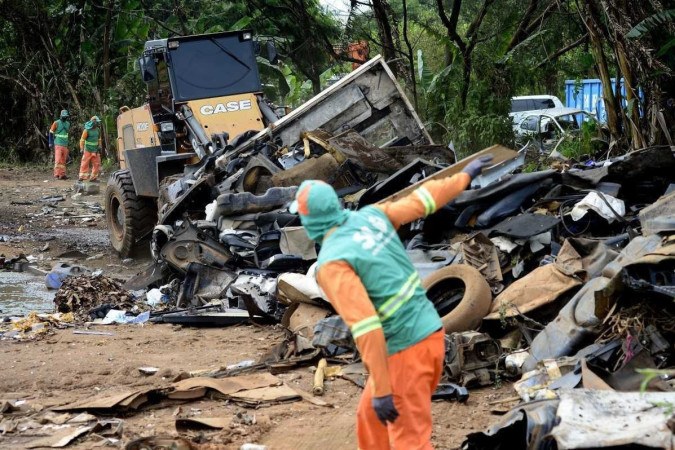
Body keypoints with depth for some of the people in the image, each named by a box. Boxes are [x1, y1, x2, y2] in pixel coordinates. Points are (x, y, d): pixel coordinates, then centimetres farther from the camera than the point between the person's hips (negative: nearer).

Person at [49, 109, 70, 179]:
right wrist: (51, 143, -8)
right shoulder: (56, 123, -7)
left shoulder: (68, 124, 10)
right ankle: (57, 175, -14)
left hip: (65, 145, 6)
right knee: (58, 160, -12)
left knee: (63, 161, 5)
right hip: (58, 145, -6)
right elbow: (51, 133, -3)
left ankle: (62, 175, 6)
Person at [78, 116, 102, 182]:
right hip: (88, 150, -6)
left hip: (95, 150, 6)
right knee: (85, 163, -6)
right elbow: (82, 140, -11)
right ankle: (82, 177, -4)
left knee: (96, 164, 3)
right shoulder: (87, 130, -12)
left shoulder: (97, 130, 6)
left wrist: (99, 146, 9)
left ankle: (93, 177, 9)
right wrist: (81, 149, -16)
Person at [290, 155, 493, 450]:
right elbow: (420, 199, 15)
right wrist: (464, 176, 33)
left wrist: (381, 390, -24)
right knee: (370, 417, 24)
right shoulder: (370, 216, 2)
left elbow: (366, 328, -26)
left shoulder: (332, 263, -20)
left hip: (405, 352, -9)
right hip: (430, 334, 9)